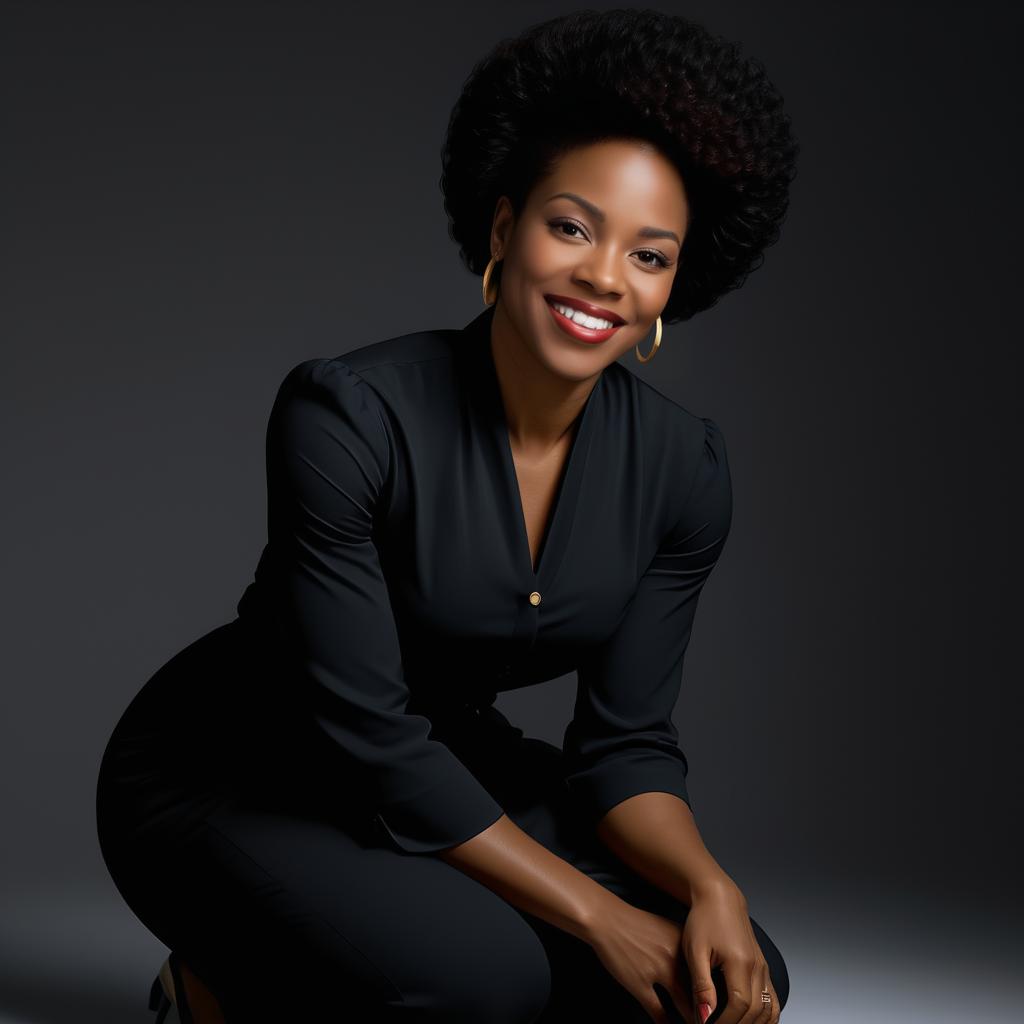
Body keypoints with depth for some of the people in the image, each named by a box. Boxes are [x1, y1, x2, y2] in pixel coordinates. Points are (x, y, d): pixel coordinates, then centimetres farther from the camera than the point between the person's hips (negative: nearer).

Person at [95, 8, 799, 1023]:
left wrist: (709, 889, -25)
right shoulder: (347, 413, -27)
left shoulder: (682, 469, -10)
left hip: (447, 764, 6)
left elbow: (624, 740, -5)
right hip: (231, 783, -6)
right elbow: (365, 731, -27)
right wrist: (598, 916, -26)